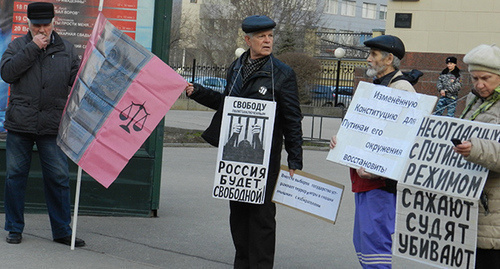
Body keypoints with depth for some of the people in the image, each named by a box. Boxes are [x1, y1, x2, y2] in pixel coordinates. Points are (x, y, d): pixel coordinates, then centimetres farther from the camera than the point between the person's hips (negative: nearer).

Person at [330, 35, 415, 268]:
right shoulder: (375, 86, 20)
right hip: (364, 179, 10)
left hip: (383, 181, -10)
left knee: (375, 241, -11)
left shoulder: (401, 89, -12)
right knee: (363, 241, 14)